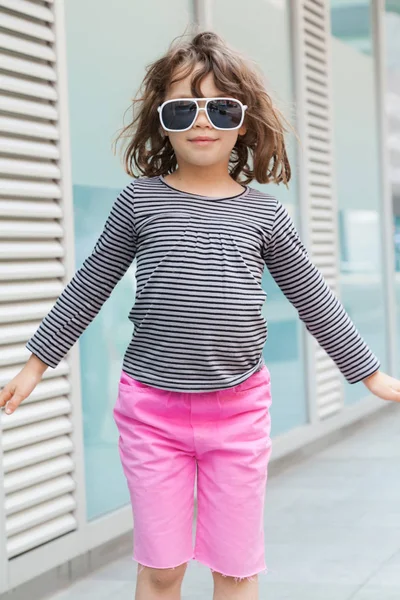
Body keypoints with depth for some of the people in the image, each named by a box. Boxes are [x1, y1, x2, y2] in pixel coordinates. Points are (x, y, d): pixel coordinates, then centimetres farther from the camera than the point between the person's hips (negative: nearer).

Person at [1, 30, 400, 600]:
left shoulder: (264, 214, 2)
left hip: (239, 409, 1)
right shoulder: (140, 201, -1)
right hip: (152, 408, -1)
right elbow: (88, 288, 8)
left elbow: (313, 299, 11)